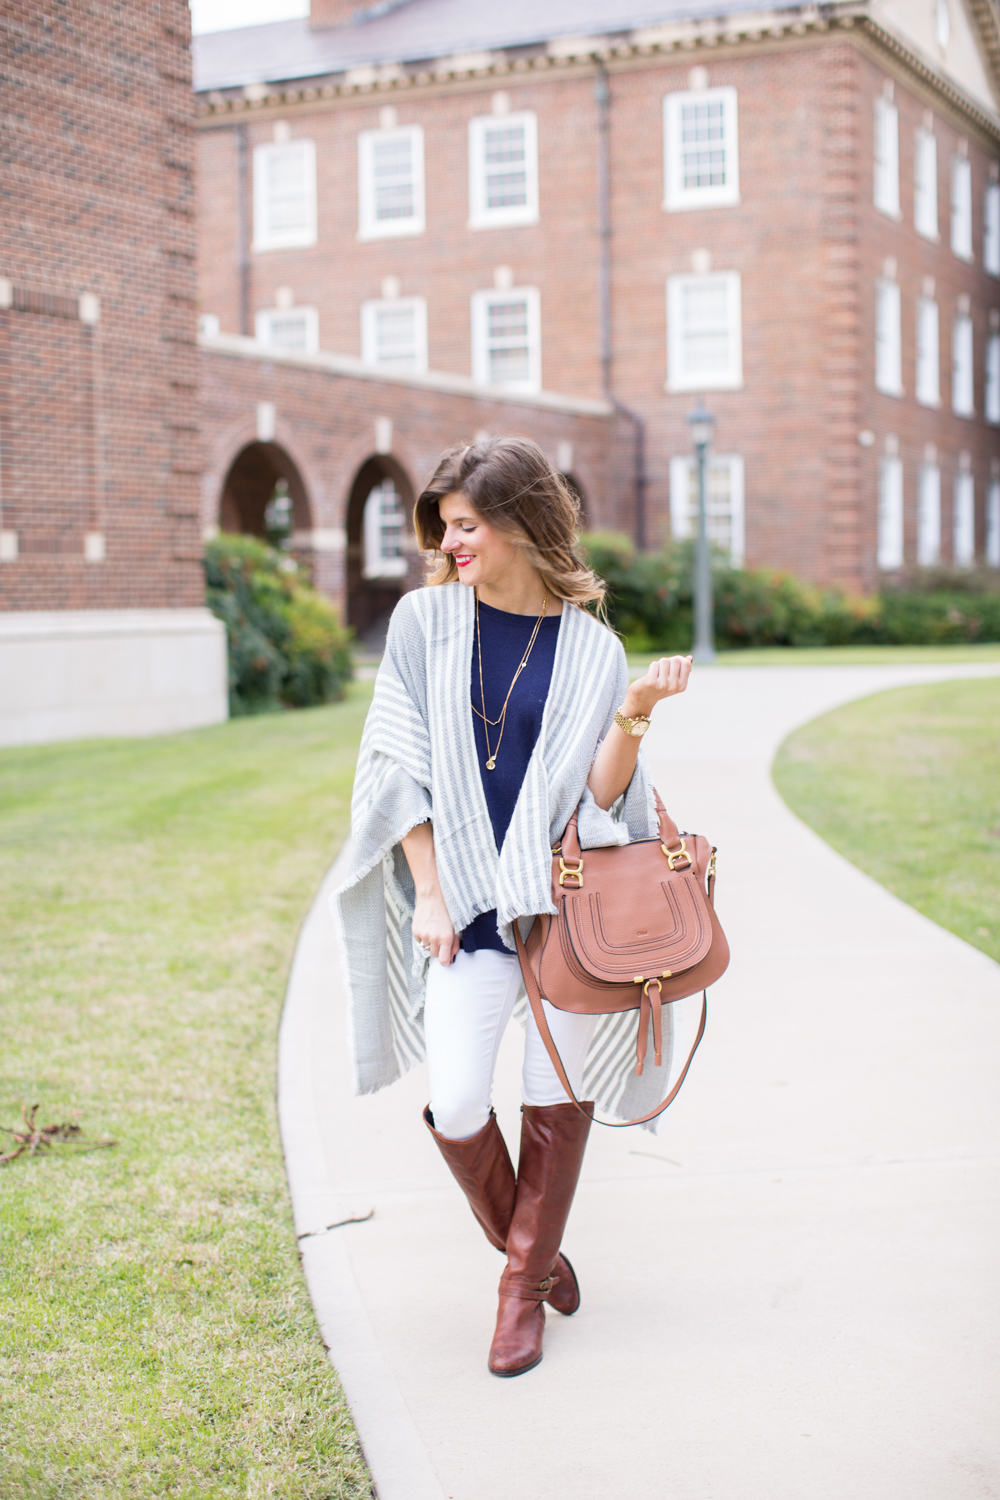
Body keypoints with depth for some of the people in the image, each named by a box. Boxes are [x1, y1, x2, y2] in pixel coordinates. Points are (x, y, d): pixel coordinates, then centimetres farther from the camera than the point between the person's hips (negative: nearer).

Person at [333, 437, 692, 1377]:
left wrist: (635, 711, -18)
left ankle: (526, 1282, 23)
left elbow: (599, 794, -2)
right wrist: (429, 894, -4)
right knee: (457, 1105, -9)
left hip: (568, 894, 0)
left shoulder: (590, 647, 2)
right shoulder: (426, 619, 3)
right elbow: (400, 765, 1)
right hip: (468, 903, 0)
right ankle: (527, 1243, 20)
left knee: (557, 1090, 3)